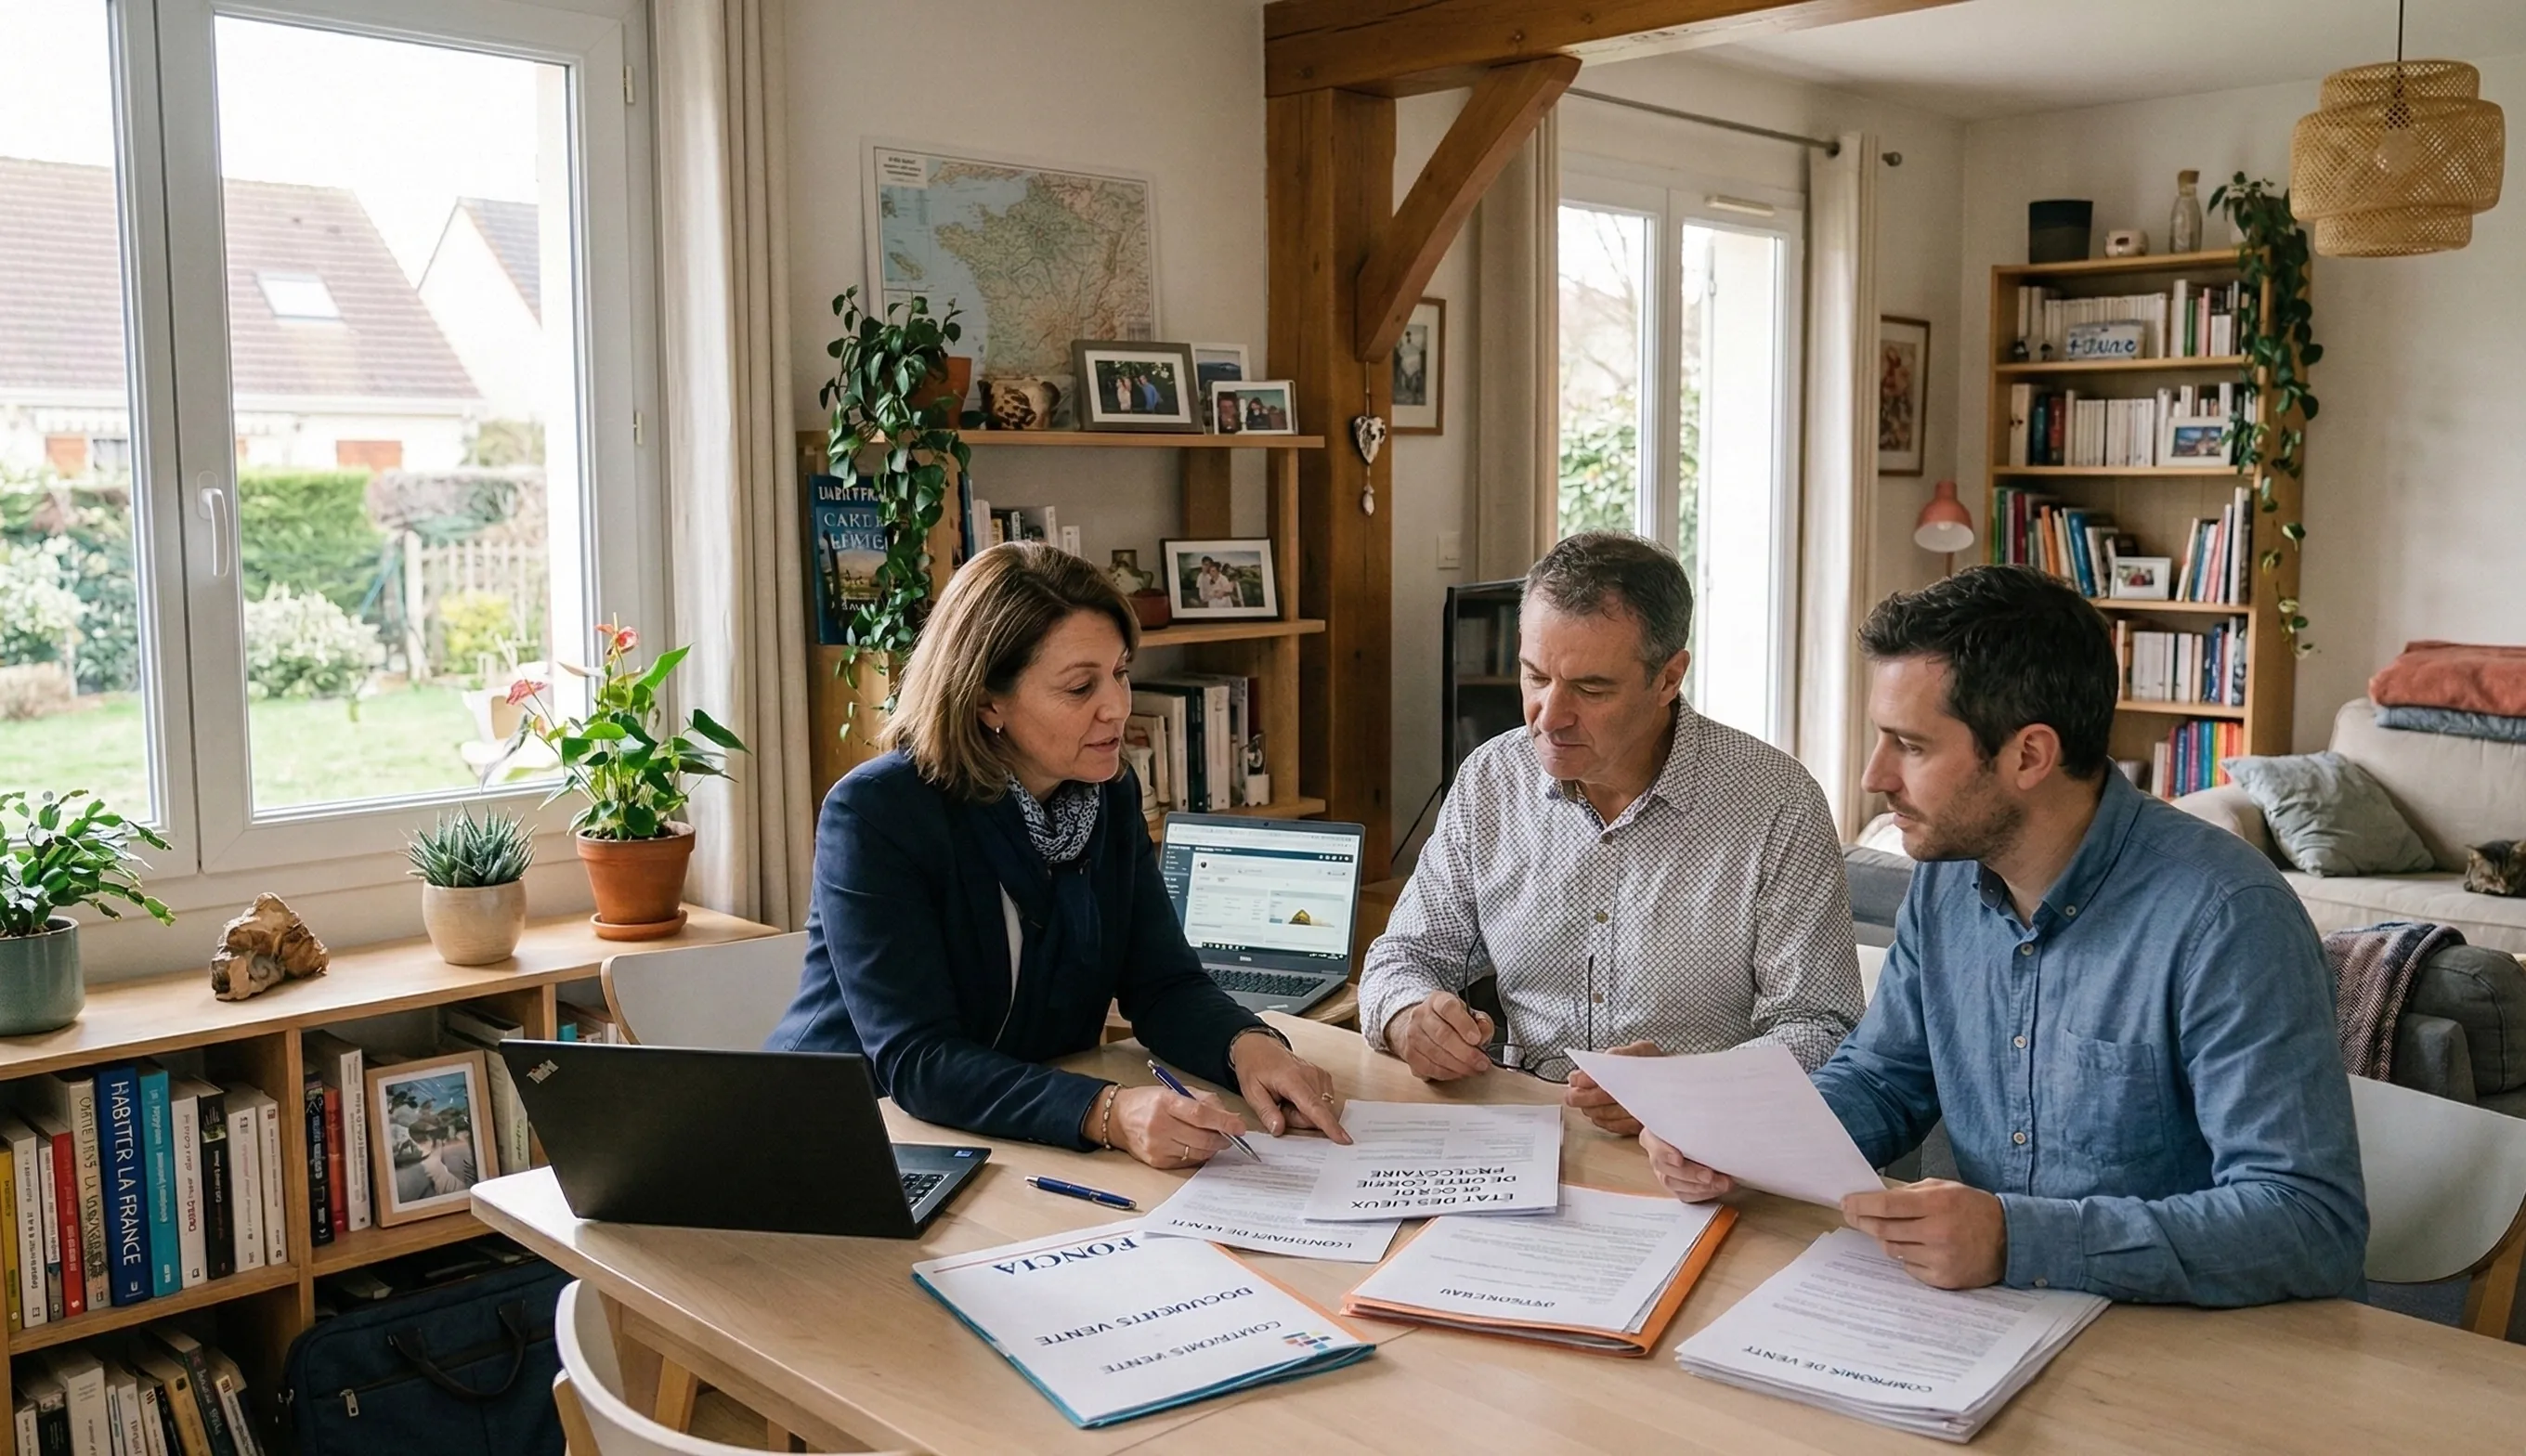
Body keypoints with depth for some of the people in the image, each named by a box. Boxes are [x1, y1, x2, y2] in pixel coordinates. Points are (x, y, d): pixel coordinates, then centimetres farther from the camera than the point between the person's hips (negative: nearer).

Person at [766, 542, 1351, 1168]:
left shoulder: (1109, 795, 3)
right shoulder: (874, 814, -17)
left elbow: (1164, 986, 2)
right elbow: (916, 1061, -24)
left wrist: (1249, 1046, -20)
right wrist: (1108, 1114, -37)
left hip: (1026, 1153, 5)